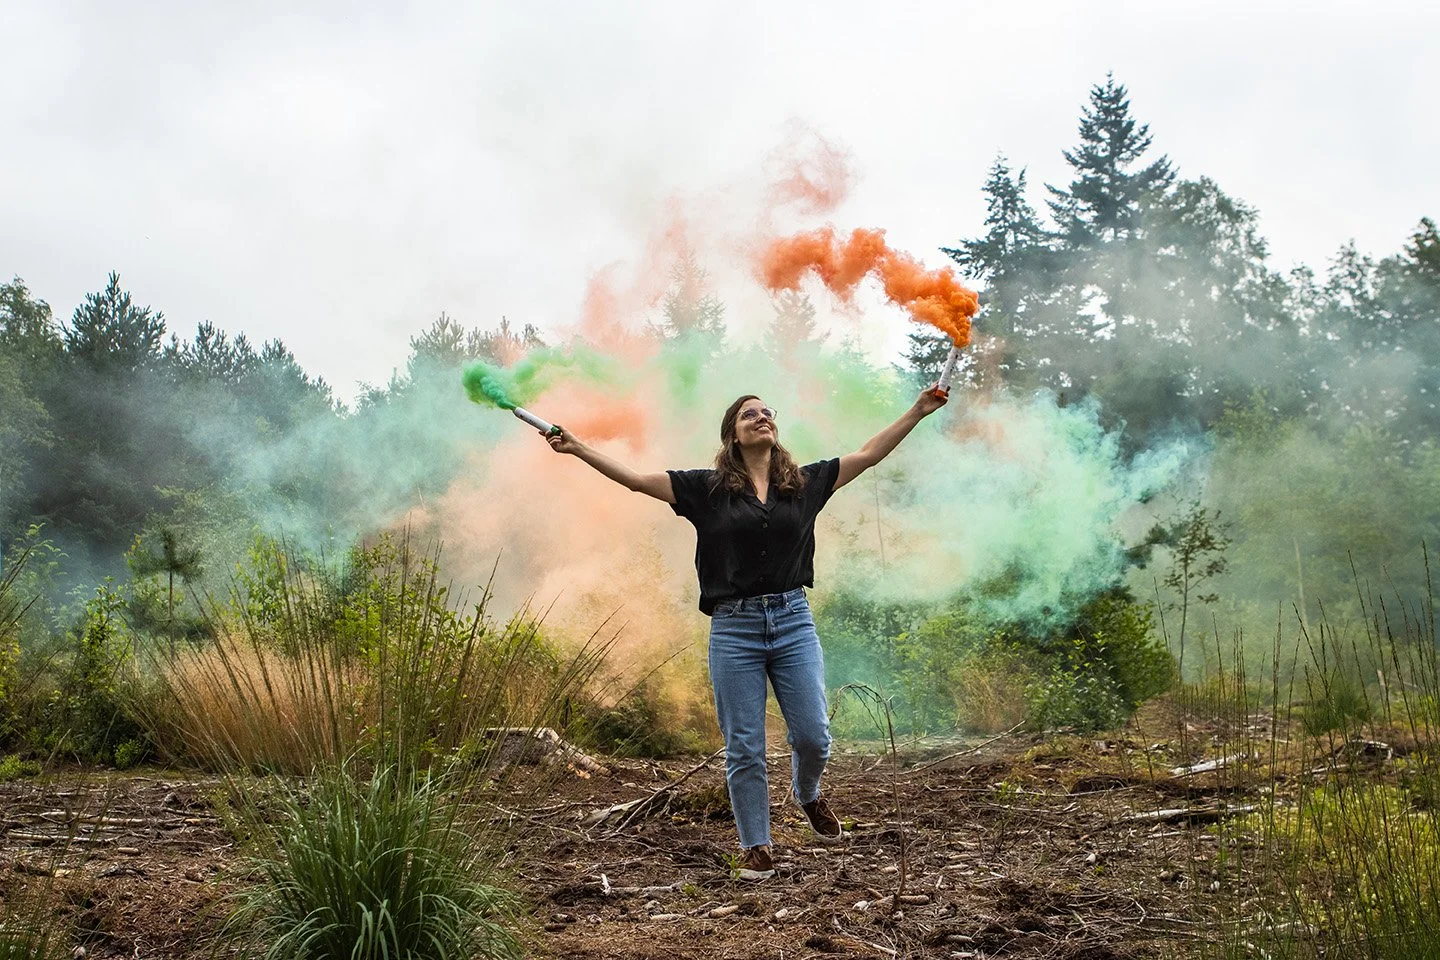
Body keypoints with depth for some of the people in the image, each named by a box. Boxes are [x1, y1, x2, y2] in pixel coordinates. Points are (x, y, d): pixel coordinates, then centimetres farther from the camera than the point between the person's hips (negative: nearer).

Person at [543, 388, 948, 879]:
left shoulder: (806, 483, 9)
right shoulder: (707, 488, 3)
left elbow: (868, 454, 10)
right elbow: (637, 479, 0)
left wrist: (918, 411, 7)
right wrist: (578, 449, -8)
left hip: (793, 622, 2)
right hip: (734, 629, -1)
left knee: (813, 734, 1)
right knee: (744, 746, 2)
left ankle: (808, 794, 35)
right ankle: (755, 847, 17)